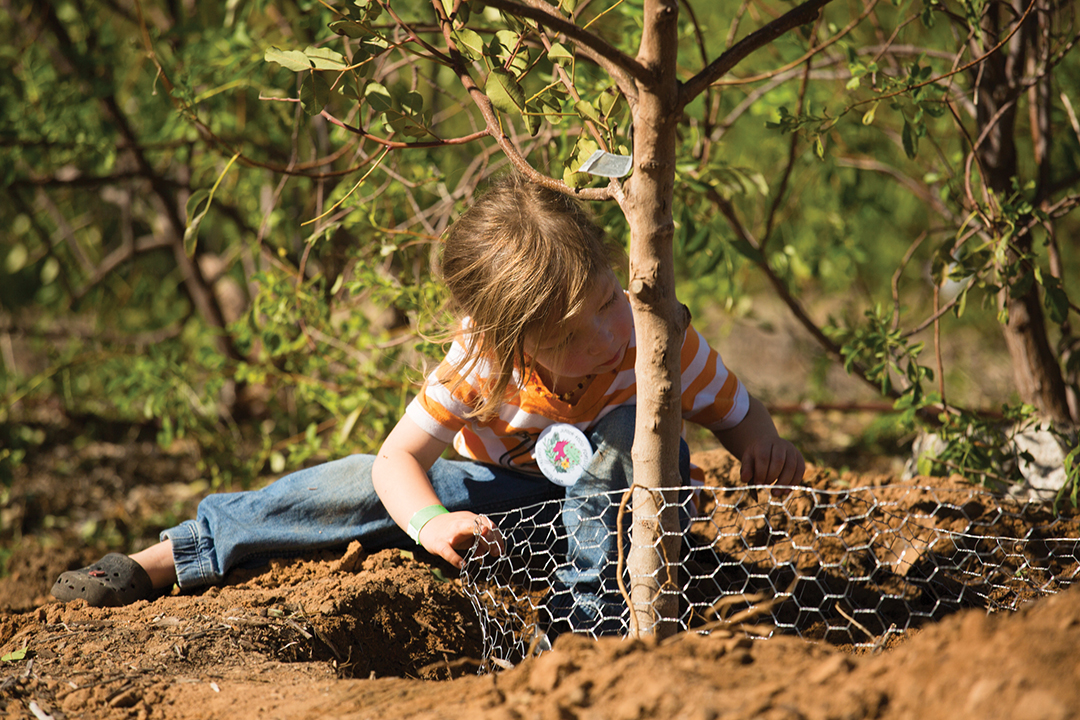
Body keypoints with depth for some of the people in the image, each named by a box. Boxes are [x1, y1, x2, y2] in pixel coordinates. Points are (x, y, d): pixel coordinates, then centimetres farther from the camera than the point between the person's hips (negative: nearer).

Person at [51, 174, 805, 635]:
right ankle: (163, 560, -12)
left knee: (632, 429, -34)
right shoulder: (478, 362, -25)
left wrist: (764, 443, -35)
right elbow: (400, 455, -22)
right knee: (365, 484, -17)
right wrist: (429, 523, -43)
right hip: (514, 492, 1)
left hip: (621, 497, -1)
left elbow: (739, 411, -11)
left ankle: (592, 613, -31)